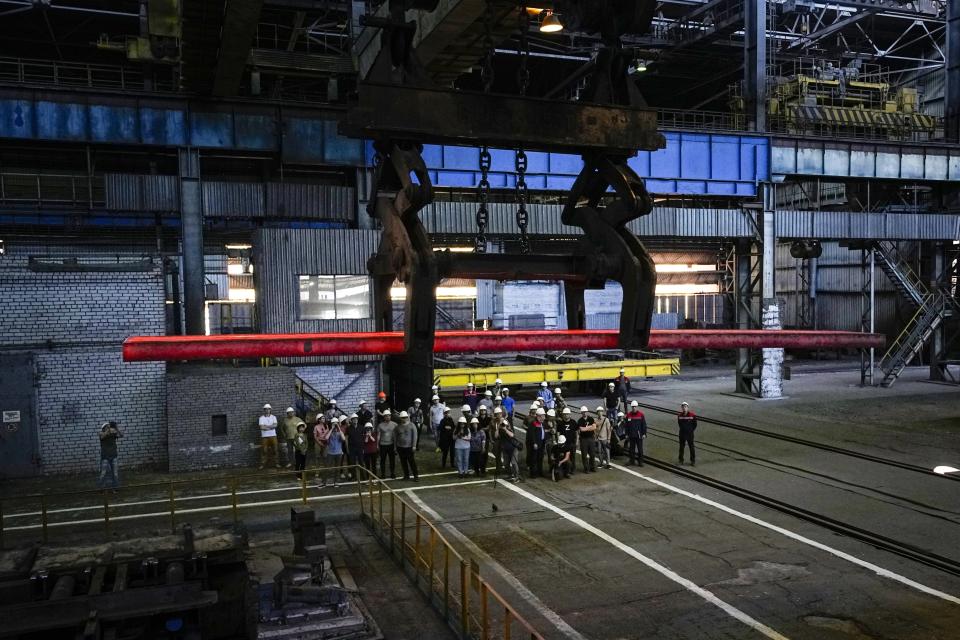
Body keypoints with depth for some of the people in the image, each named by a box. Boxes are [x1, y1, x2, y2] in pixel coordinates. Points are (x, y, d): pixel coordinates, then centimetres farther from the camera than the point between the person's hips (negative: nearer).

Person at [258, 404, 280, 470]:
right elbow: (261, 427, -11)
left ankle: (276, 463, 9)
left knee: (274, 450, 3)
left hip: (273, 436, 2)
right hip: (264, 436, -2)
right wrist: (271, 427, -9)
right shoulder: (261, 418, 1)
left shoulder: (273, 417, 8)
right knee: (264, 450, -3)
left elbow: (275, 425, -7)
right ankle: (262, 464, 2)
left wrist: (266, 426, -12)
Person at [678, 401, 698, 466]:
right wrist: (683, 430, 8)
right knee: (681, 447, 11)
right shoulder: (679, 416, -4)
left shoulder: (692, 415, -11)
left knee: (691, 447, 4)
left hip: (690, 434, -2)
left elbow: (695, 425, 0)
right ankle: (681, 460, 25)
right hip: (682, 434, 2)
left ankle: (693, 461, 15)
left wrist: (691, 430, 1)